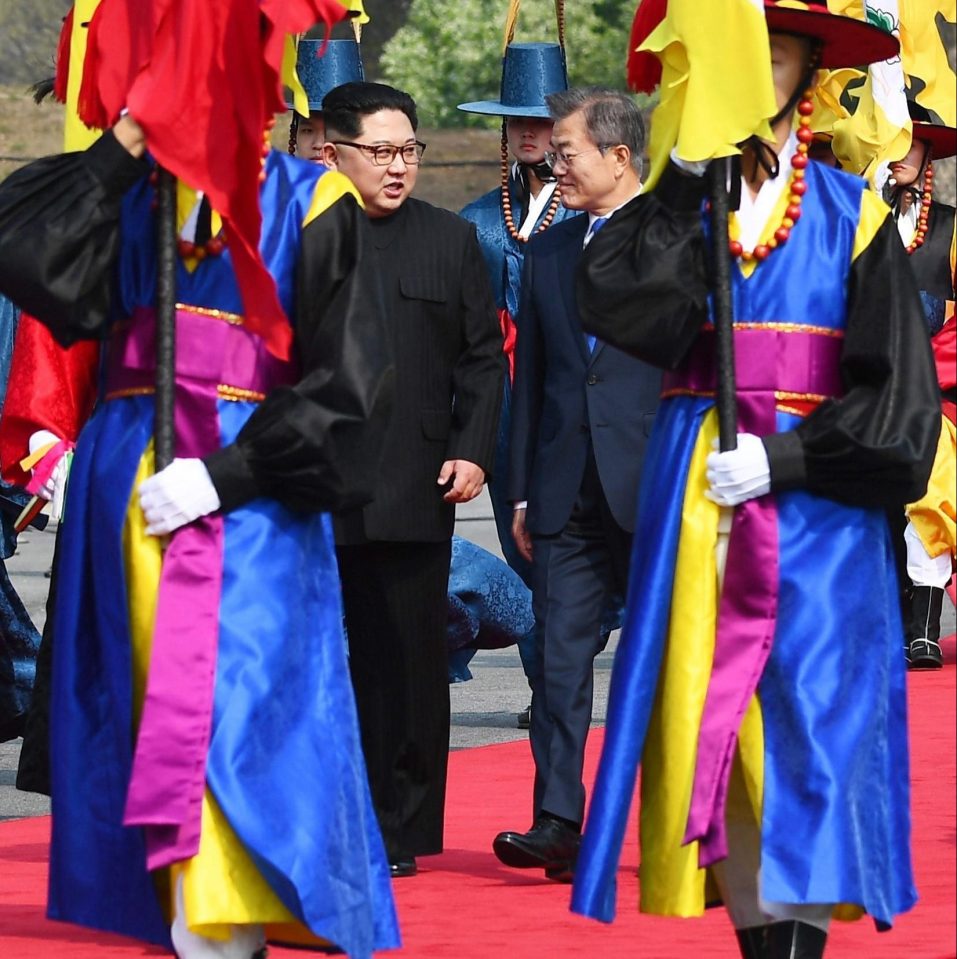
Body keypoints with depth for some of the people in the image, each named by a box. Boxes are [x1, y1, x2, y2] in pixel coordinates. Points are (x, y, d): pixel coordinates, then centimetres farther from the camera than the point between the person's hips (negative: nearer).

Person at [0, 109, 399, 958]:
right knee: (138, 716, 4)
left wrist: (228, 473, -14)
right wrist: (121, 146, 0)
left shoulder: (312, 205, 2)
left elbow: (347, 380, -5)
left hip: (247, 500, -5)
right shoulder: (131, 193, 14)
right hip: (127, 490, 5)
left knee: (221, 719, -14)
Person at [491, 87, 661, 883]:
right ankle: (558, 824, -6)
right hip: (567, 487, 4)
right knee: (561, 655, -3)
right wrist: (523, 490, 10)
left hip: (655, 487, -4)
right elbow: (532, 376, 15)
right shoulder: (548, 252, 14)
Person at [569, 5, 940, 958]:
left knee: (804, 726, -9)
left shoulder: (851, 216, 3)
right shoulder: (677, 204, 10)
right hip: (695, 508, 3)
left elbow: (895, 392, -3)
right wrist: (687, 172, -12)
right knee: (709, 731, 1)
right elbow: (611, 300, -11)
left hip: (815, 512, -3)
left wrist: (785, 460, -14)